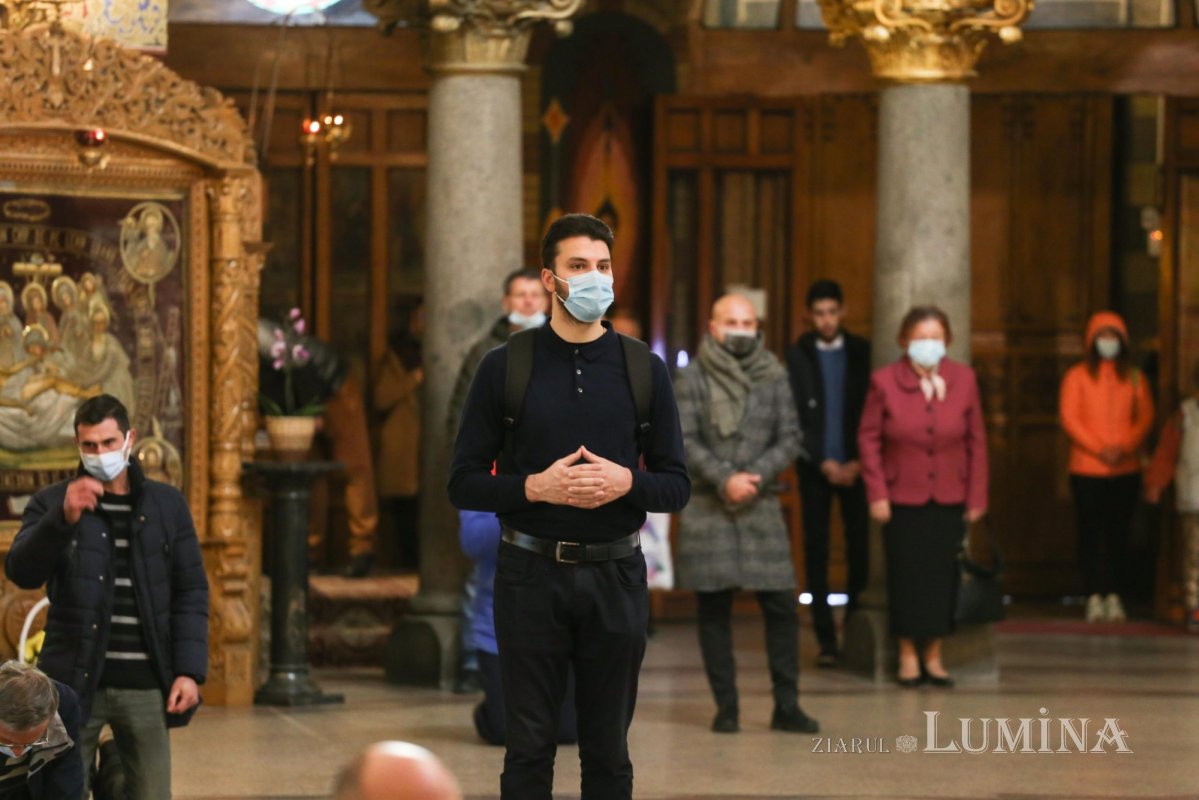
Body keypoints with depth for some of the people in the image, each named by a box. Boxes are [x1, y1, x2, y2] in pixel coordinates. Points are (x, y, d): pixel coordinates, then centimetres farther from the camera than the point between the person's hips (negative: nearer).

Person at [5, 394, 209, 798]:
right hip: (74, 683, -1)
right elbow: (21, 572, -12)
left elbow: (191, 592, 7)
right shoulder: (52, 503, 3)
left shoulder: (167, 505, 9)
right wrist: (63, 519, -28)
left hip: (145, 686, 1)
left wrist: (189, 671, -3)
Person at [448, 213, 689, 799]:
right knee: (529, 748, 3)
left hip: (615, 575, 2)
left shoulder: (644, 369, 5)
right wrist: (537, 487, -18)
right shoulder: (505, 366, 0)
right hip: (531, 574, -2)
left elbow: (676, 485, 5)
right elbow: (464, 483, -1)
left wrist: (625, 482, -15)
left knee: (608, 750, 8)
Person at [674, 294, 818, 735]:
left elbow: (789, 438, 4)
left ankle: (786, 706, 4)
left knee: (781, 605, -3)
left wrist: (755, 476, -10)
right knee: (714, 608, 1)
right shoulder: (692, 377, 1)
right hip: (707, 506, -1)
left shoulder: (773, 376, 7)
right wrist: (725, 479, -15)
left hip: (761, 505, 2)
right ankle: (725, 707, 7)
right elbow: (685, 441, -5)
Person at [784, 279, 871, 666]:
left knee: (859, 548, -4)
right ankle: (826, 640, -2)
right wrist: (823, 463, -9)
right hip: (815, 466, 0)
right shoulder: (797, 355, 2)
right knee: (816, 551, -3)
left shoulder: (861, 352, 4)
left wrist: (858, 462, -7)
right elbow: (795, 416, -1)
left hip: (854, 466, 0)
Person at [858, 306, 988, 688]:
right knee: (907, 575, 0)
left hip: (949, 499, 2)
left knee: (943, 575, 2)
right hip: (903, 498, -2)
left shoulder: (964, 379, 2)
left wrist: (977, 497, 4)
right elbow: (869, 438, -1)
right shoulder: (884, 381, -4)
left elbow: (976, 441, 6)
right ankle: (908, 655, 10)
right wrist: (877, 494, -6)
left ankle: (933, 656, 12)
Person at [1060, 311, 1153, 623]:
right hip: (1087, 469, -2)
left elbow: (1145, 418, 4)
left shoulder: (1134, 378, 10)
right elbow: (1069, 418, -4)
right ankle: (1094, 597, 0)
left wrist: (1125, 447, -13)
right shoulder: (1077, 376, 3)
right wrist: (1099, 449, -15)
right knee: (1091, 534, -2)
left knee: (1118, 534, 1)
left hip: (1126, 469, 2)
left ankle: (1114, 597, 4)